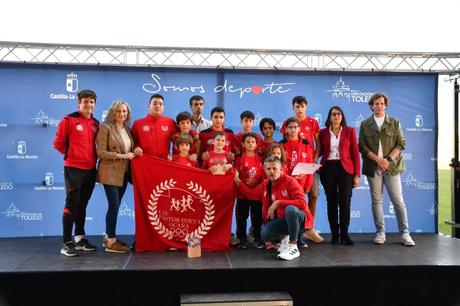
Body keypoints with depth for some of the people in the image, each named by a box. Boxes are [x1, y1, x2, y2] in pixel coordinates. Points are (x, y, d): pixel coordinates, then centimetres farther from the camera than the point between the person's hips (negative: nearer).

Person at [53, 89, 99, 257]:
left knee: (83, 204, 13)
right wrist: (71, 155, 2)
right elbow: (58, 143, -4)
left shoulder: (95, 123, 11)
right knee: (72, 204, -5)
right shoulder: (69, 120, -7)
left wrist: (94, 157, 7)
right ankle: (66, 242, 0)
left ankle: (80, 238, 23)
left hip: (90, 169, 6)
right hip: (73, 168, -6)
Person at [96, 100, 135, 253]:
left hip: (124, 173, 7)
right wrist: (121, 156, -18)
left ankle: (109, 237, 21)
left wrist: (134, 151, -1)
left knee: (115, 205, 11)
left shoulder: (127, 129, 12)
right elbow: (101, 152, -14)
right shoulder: (106, 127, -8)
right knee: (114, 205, -7)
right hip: (110, 172, -7)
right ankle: (111, 242, 2)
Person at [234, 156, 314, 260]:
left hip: (299, 217, -5)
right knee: (264, 234, -23)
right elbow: (251, 194, 19)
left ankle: (293, 247, -23)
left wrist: (278, 203, -29)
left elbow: (302, 203, -25)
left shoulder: (290, 181, -16)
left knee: (290, 209, -39)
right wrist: (237, 180, 10)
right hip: (283, 220, 5)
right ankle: (285, 237, 12)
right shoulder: (265, 185, 5)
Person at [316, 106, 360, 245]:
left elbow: (355, 153, 3)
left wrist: (356, 174, -2)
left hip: (345, 168, -1)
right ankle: (334, 234, 11)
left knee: (345, 202, -5)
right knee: (331, 202, 4)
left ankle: (344, 234, 5)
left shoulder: (350, 131, 5)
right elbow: (319, 151, 12)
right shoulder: (323, 132, 8)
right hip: (328, 168, 1)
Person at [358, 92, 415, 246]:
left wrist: (388, 159, -12)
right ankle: (380, 232, 12)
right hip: (373, 167, 1)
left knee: (398, 200, -2)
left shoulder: (395, 123, 8)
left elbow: (401, 143, 2)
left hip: (392, 166, 0)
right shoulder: (365, 124, 7)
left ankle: (405, 233, 3)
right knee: (376, 201, 4)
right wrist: (378, 159, -11)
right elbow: (362, 146, 1)